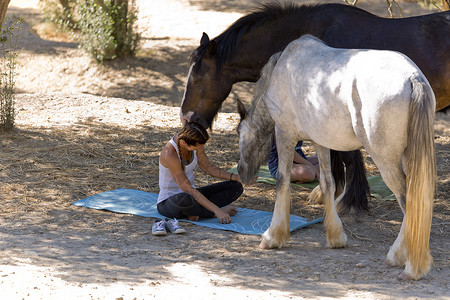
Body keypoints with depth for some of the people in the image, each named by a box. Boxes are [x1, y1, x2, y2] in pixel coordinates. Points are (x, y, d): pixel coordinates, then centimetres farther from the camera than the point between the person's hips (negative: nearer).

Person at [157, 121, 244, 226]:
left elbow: (207, 167, 6)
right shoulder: (170, 154, -31)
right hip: (167, 203, -8)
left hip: (190, 195, 8)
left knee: (236, 186, -6)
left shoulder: (195, 141, -8)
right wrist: (217, 210, -34)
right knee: (184, 199, -45)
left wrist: (234, 176, -9)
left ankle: (194, 212, -16)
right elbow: (188, 189, -31)